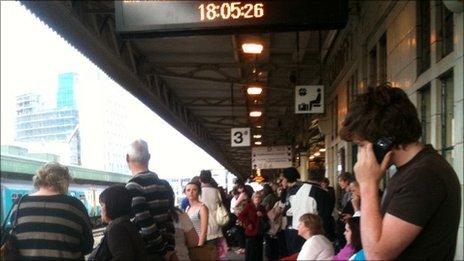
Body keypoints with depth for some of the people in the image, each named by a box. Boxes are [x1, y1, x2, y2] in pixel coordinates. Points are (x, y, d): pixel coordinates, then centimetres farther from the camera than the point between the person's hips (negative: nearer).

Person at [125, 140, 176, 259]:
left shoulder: (133, 186, -15)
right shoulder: (165, 184, 8)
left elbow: (146, 225, -20)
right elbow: (171, 219, 6)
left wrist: (163, 248, -9)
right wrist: (169, 248, 6)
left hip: (145, 253, -7)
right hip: (164, 252, 7)